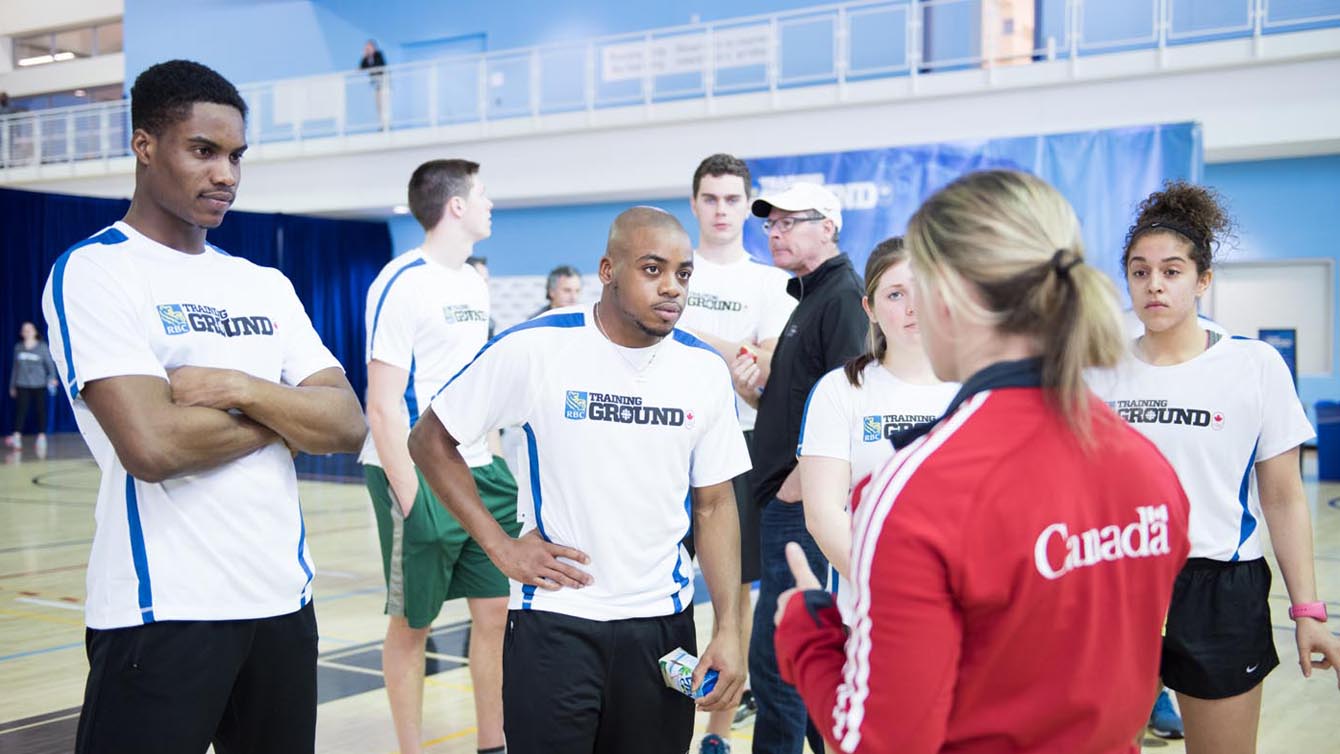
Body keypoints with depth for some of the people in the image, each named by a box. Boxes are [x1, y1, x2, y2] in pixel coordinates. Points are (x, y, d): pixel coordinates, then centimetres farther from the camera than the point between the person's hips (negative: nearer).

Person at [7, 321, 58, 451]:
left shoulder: (42, 347, 2)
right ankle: (17, 437, -18)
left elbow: (50, 364, 0)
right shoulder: (18, 348, 9)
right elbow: (15, 367, 15)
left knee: (40, 410, 2)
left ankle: (42, 437, 9)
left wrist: (52, 377, -17)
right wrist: (12, 386, 16)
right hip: (22, 385, 1)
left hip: (39, 385, -1)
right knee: (21, 410, -10)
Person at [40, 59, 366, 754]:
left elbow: (349, 426, 2)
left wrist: (240, 389, -13)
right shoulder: (95, 271, -7)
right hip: (162, 614, -6)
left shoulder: (266, 285, 12)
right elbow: (151, 445, -20)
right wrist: (289, 414, -6)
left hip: (284, 599, 6)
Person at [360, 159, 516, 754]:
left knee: (498, 608, 8)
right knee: (412, 623, 5)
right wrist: (410, 499, -19)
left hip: (480, 473, 7)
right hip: (419, 477, -7)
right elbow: (384, 404, -15)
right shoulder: (403, 283, -12)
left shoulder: (474, 284, 12)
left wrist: (497, 460, 15)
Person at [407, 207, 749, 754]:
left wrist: (728, 630, -2)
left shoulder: (705, 370, 0)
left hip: (663, 623, 3)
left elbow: (713, 505, 5)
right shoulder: (534, 348, -10)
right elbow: (431, 442, -1)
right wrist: (500, 546, -8)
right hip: (555, 619, -3)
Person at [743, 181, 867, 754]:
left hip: (802, 505, -10)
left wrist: (799, 482, -18)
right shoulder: (811, 298, 18)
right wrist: (757, 388, 3)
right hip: (789, 501, 10)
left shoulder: (843, 296, -13)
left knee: (775, 656, -6)